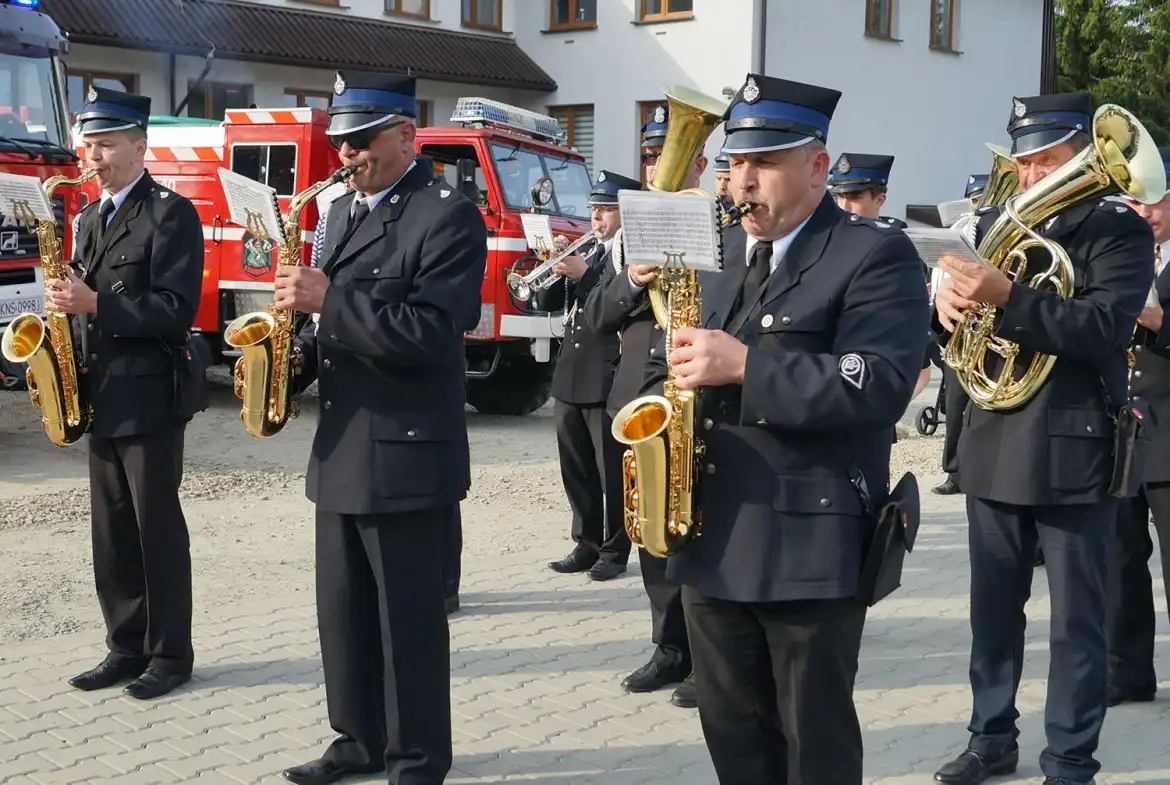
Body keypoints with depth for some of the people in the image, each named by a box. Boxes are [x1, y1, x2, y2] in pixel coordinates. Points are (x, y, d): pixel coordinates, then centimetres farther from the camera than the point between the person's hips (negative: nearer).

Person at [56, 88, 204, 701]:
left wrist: (96, 304, -22)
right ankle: (126, 647, 20)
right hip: (101, 397, 8)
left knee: (157, 529, -1)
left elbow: (176, 309, -17)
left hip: (148, 398, -7)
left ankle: (170, 654, 8)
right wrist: (67, 306, 3)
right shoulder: (91, 219, 16)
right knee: (113, 533, 11)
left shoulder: (171, 214, -8)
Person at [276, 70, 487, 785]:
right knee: (344, 612, 15)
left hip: (408, 455, -8)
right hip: (341, 448, 8)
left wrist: (328, 300, -23)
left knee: (408, 619, 2)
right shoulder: (343, 212, 14)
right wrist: (298, 357, 2)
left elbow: (430, 333, -22)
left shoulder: (449, 216, -12)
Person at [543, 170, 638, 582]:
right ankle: (587, 544, 23)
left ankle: (614, 550, 10)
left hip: (608, 377, -8)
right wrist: (559, 274, -3)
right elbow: (548, 302, 15)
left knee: (611, 471, 0)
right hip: (570, 374, 8)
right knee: (576, 469, 13)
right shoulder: (585, 252, 16)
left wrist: (584, 274, -20)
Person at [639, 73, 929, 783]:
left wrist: (746, 366, -25)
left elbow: (880, 386, -21)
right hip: (710, 535, 7)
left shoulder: (876, 256, -7)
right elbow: (674, 362, 23)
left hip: (811, 543, -7)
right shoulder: (718, 253, 15)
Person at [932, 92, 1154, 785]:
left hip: (1072, 449, -5)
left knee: (1076, 623, 3)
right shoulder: (997, 225, 11)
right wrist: (952, 296, -13)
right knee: (994, 610, 15)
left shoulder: (1119, 230, -5)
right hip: (994, 445, 6)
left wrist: (1008, 296, -31)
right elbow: (975, 313, 11)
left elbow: (1105, 326, -20)